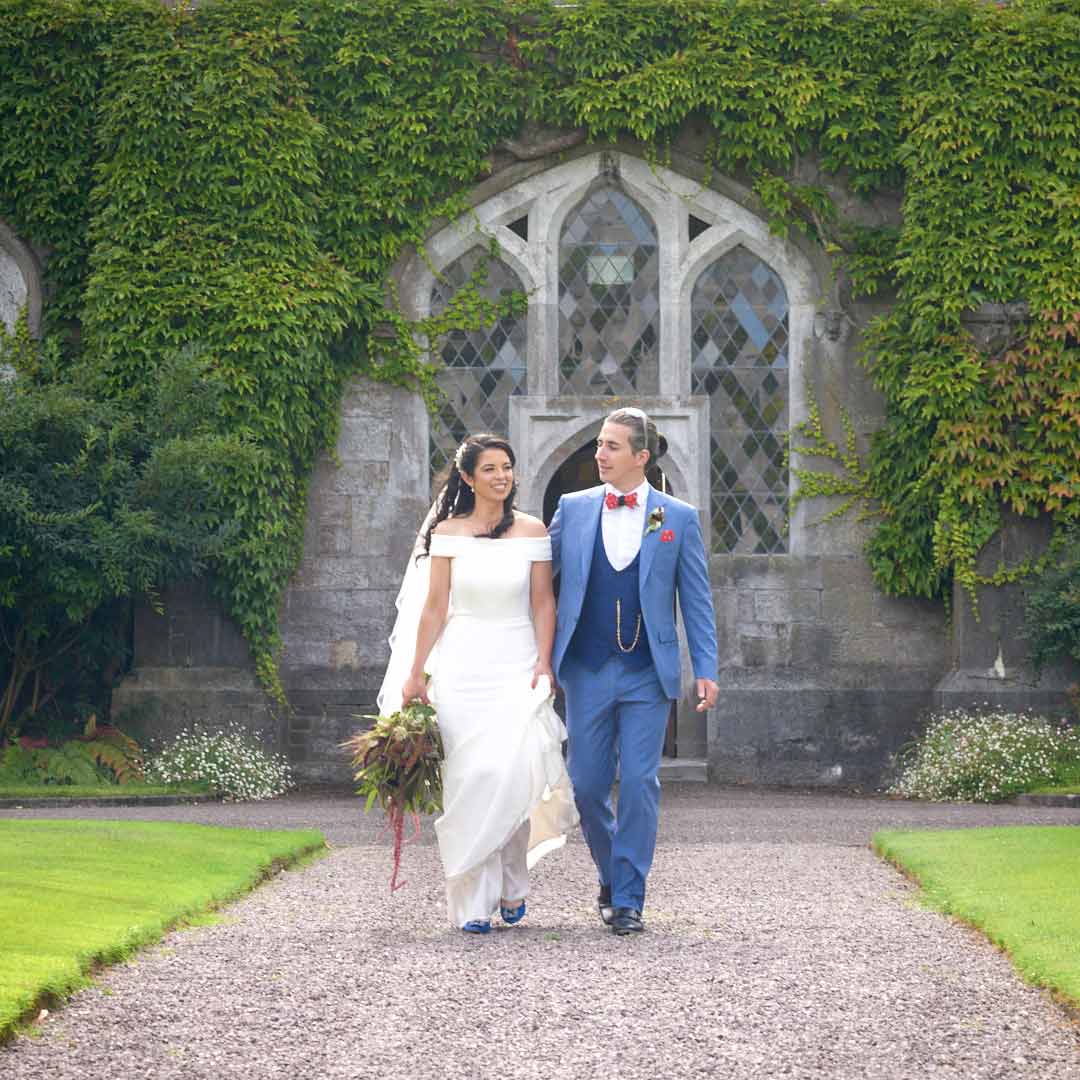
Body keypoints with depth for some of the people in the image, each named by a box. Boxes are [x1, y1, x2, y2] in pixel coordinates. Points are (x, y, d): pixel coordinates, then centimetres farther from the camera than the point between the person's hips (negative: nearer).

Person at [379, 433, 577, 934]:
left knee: (513, 773, -13)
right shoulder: (448, 533, 3)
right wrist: (415, 674, 1)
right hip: (460, 667, 0)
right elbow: (434, 608, 4)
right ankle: (473, 901, 1)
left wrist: (543, 666, -6)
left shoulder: (531, 531, 4)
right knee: (467, 780, -4)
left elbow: (543, 604, 5)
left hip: (516, 667, 0)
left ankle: (511, 883, 7)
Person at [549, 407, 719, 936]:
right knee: (587, 784, 4)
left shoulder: (678, 518, 2)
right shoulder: (573, 509, 6)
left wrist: (706, 669, -3)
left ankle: (628, 899, 2)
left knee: (639, 784, -5)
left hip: (648, 673, -2)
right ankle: (612, 874, 28)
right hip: (587, 670, 2)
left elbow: (696, 599, 3)